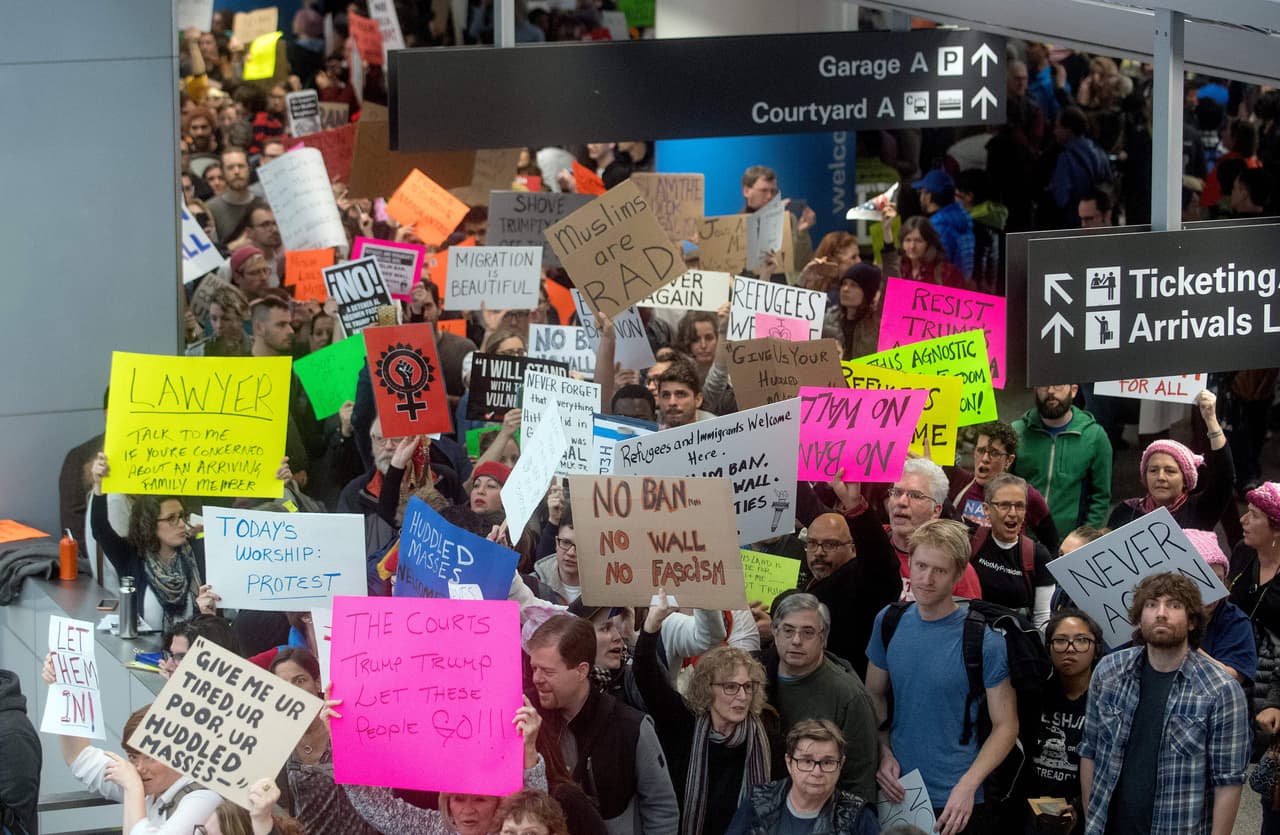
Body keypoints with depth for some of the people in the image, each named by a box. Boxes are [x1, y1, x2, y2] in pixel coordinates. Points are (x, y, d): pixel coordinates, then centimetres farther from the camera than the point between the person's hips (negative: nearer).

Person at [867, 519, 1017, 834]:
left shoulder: (985, 640, -12)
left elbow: (1005, 726, -9)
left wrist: (967, 786, -19)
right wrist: (884, 754, -5)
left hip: (958, 803, -3)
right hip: (897, 795, 3)